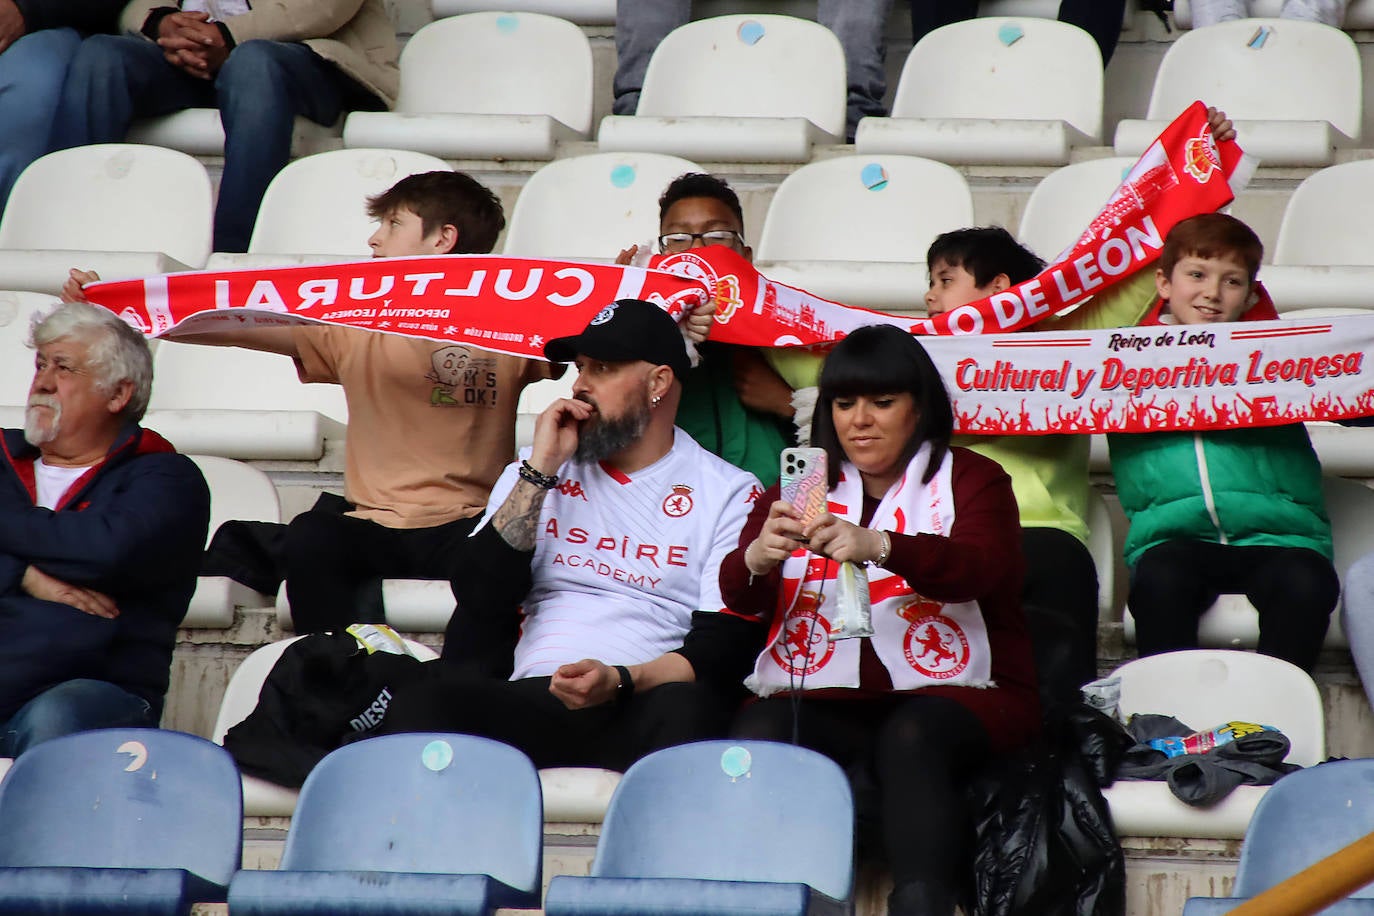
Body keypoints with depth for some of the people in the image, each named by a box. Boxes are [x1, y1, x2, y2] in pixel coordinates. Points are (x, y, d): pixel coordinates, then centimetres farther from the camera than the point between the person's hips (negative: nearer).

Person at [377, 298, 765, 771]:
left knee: (684, 712, -38)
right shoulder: (535, 471, 19)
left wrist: (621, 681, -18)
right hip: (532, 702, 2)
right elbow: (479, 597, 5)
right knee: (417, 705, -29)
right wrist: (540, 471, -1)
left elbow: (724, 645, 0)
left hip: (643, 703, -2)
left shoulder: (730, 494, 9)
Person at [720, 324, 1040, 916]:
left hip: (942, 696, -2)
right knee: (758, 734, -30)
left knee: (911, 738, -36)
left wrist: (879, 546, -32)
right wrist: (757, 559, -21)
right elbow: (737, 597, 6)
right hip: (819, 701, 2)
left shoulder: (971, 480, 12)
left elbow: (981, 567, -12)